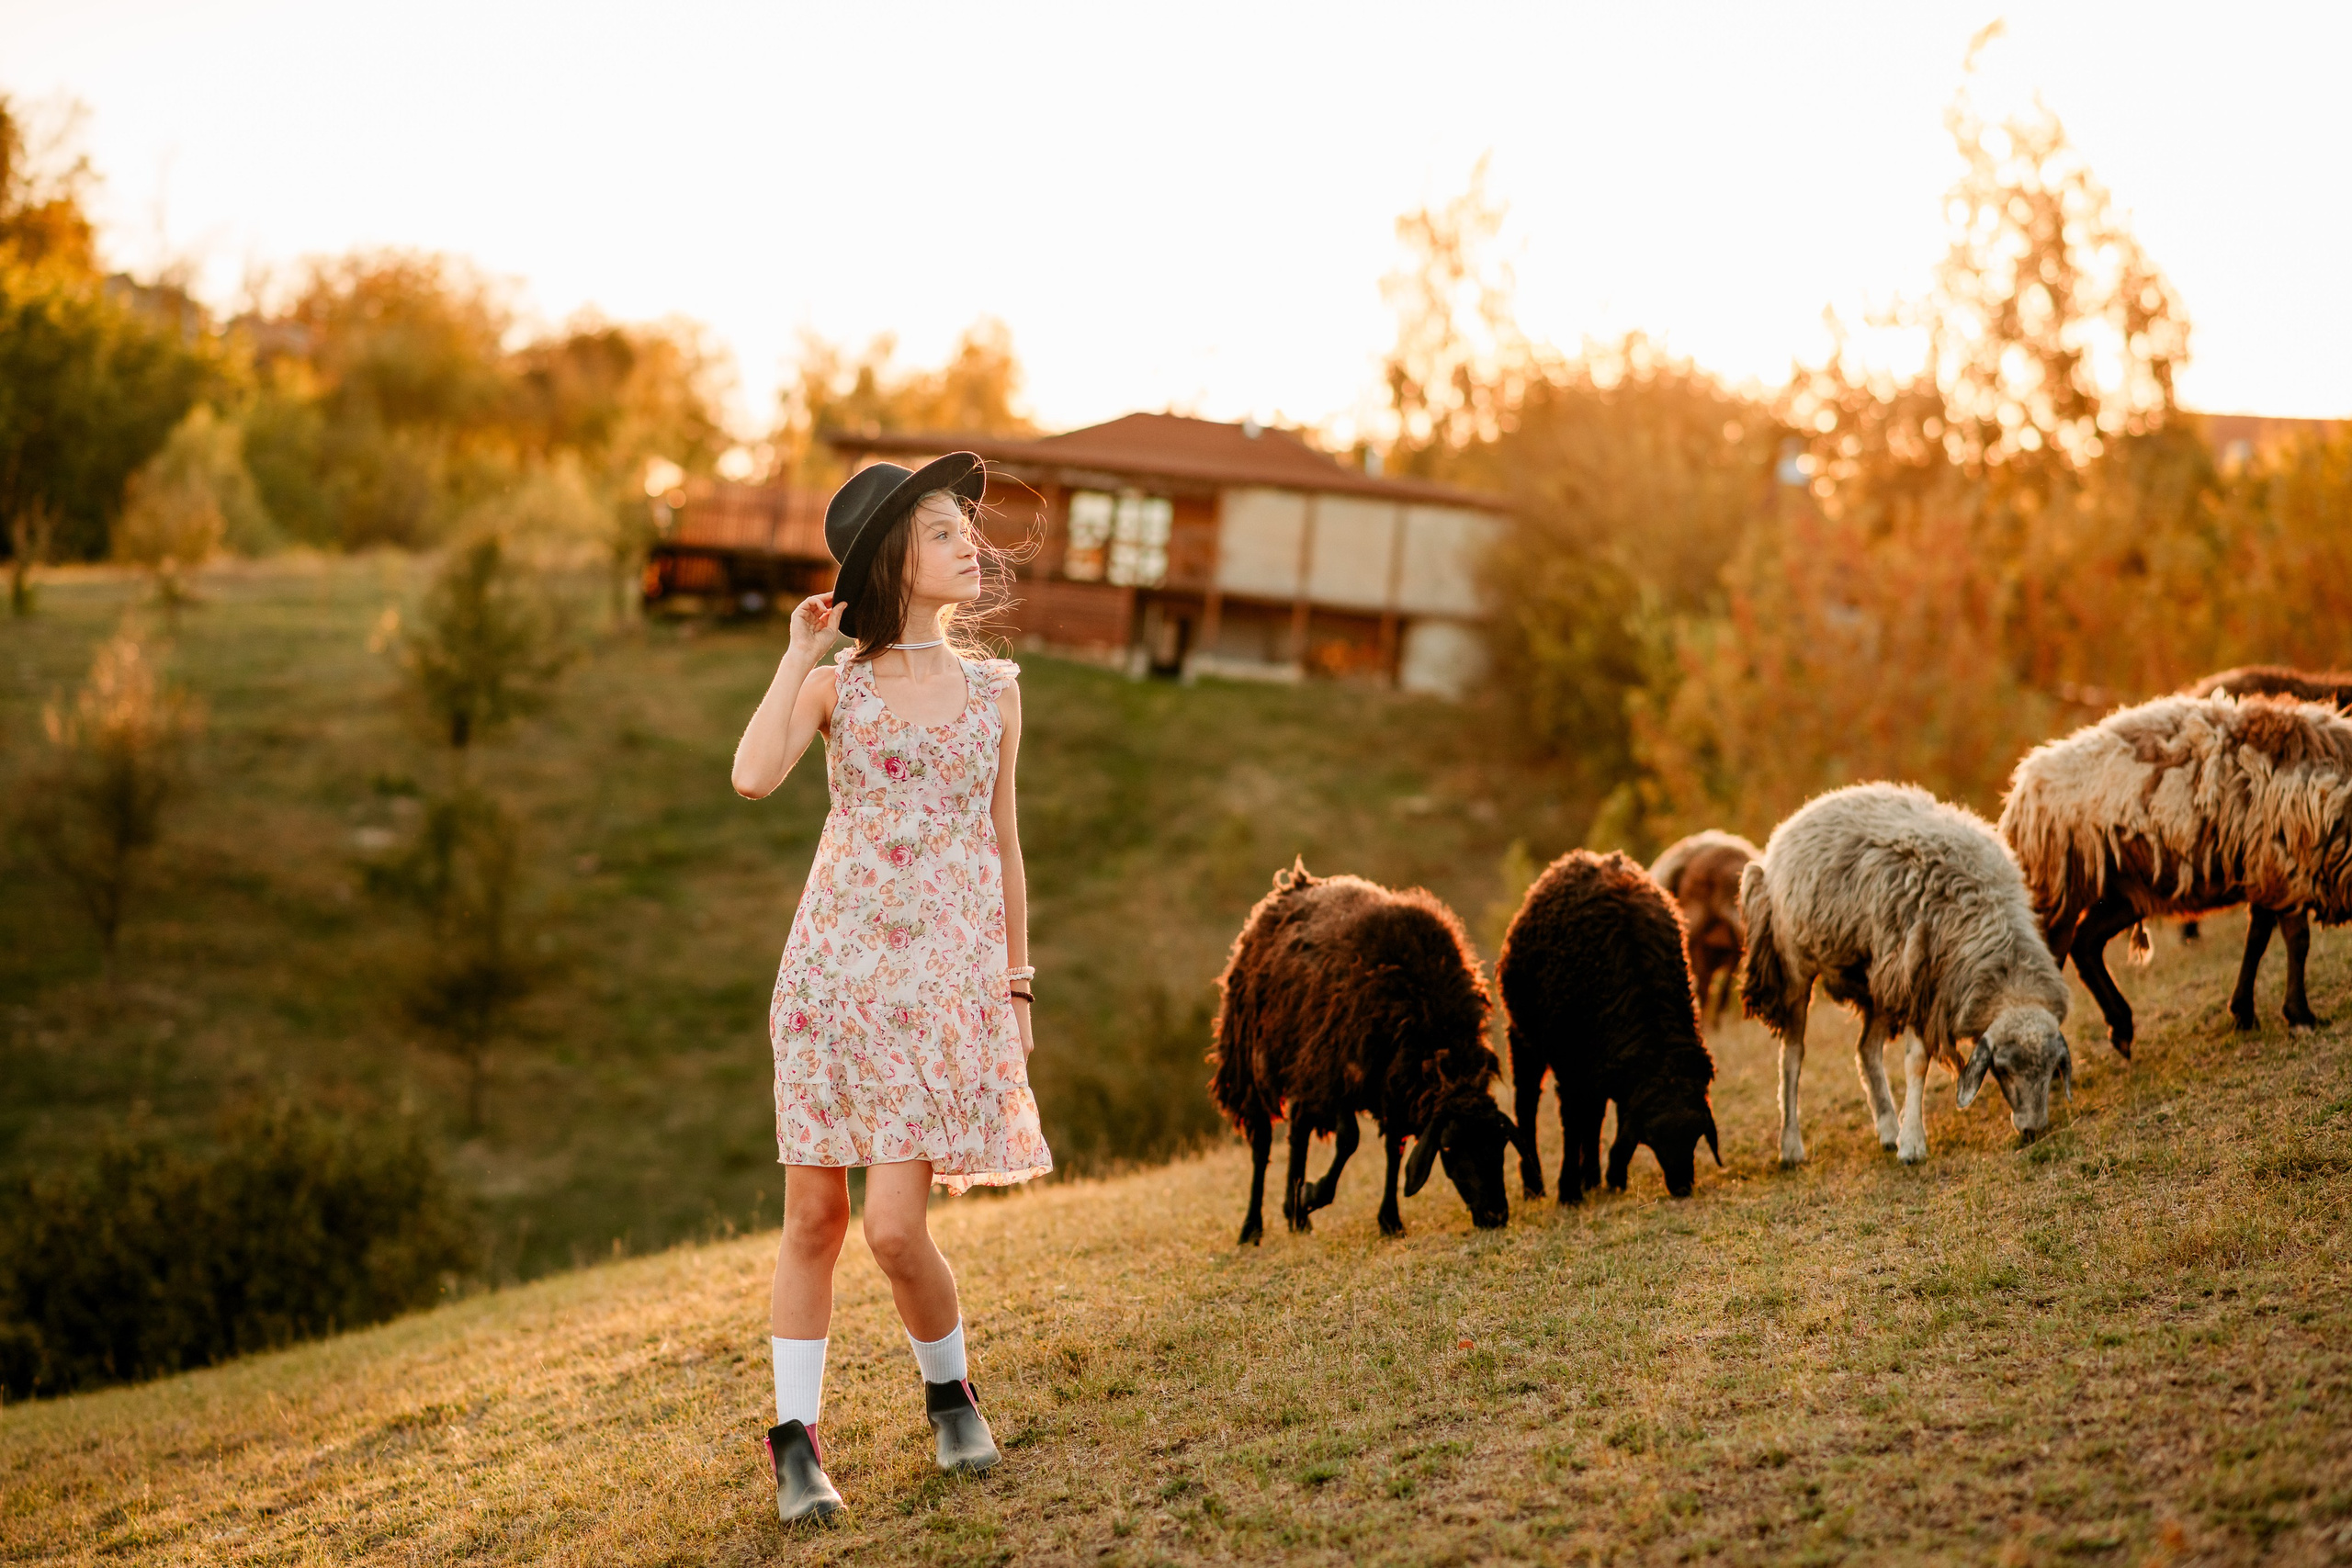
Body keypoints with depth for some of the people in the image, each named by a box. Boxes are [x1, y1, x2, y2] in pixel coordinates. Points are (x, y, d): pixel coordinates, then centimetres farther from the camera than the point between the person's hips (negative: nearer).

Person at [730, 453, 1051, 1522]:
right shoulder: (836, 683, 4)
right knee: (812, 1215, 0)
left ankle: (950, 1392, 19)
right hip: (835, 964, 0)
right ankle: (796, 1442, 11)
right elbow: (752, 777, -15)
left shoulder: (994, 689, 10)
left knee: (894, 1226, -8)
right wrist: (798, 655, -7)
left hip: (946, 978, 0)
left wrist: (1017, 988, 14)